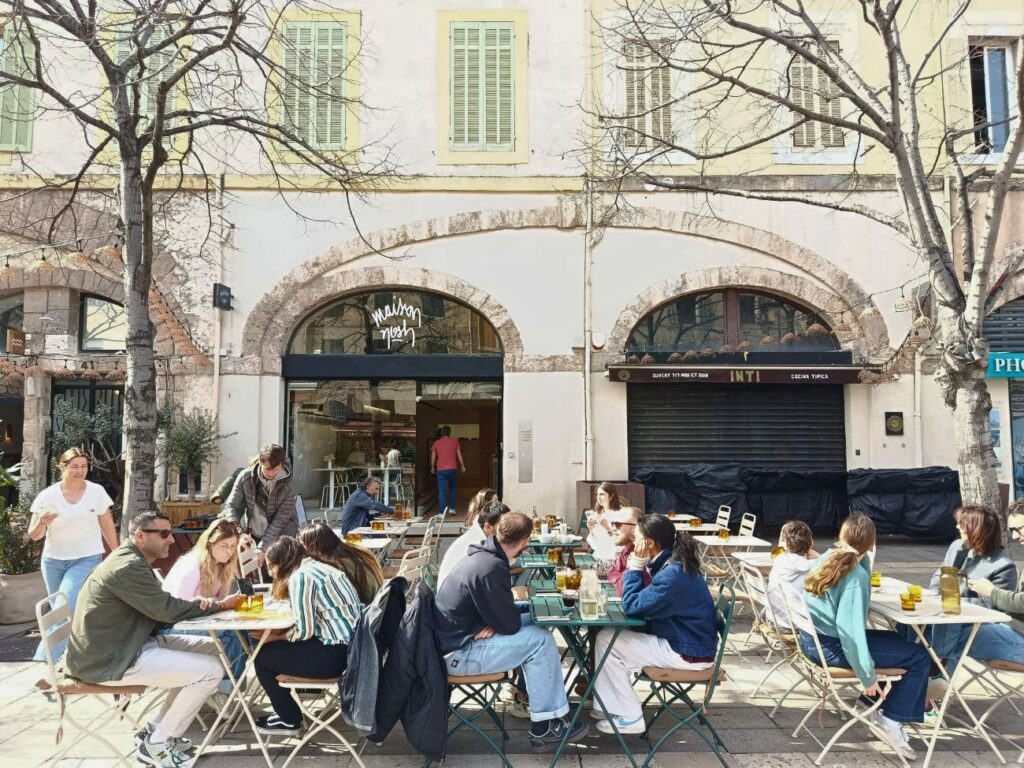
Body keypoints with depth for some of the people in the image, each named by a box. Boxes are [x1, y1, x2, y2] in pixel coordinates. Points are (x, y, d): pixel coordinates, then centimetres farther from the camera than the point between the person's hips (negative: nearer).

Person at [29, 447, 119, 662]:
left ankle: (44, 660, -8)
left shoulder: (97, 492, -7)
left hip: (87, 560, -2)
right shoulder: (47, 495, -6)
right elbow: (33, 535, -3)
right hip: (53, 560, 2)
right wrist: (42, 522, -25)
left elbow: (107, 526, 4)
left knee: (65, 609, -16)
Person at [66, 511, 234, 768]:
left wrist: (197, 603, -9)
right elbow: (167, 610, -20)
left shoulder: (132, 560, 12)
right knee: (211, 670, -15)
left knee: (211, 648, 7)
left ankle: (157, 731, 13)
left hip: (122, 646, 10)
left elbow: (159, 607, 11)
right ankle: (157, 745, 2)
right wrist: (219, 605, -8)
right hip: (108, 660, -10)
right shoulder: (128, 566, -22)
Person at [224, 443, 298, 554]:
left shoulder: (287, 486, -16)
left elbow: (280, 521, -16)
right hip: (253, 537, 2)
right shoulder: (245, 477, -11)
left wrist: (263, 548, -24)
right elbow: (231, 506, -8)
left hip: (280, 541, -2)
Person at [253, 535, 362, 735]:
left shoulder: (300, 576, -12)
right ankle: (287, 711, 30)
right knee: (277, 648, 20)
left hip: (338, 655, -10)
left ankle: (289, 720, 20)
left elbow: (303, 631, -14)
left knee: (262, 656, 3)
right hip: (352, 646, 10)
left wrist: (275, 637, 2)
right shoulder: (317, 567, 16)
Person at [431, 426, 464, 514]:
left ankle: (442, 512, -5)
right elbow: (459, 454, 3)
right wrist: (462, 466, 13)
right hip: (452, 469, 1)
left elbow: (433, 457, 7)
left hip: (441, 470, 0)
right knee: (452, 488, 19)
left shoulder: (436, 443, 4)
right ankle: (452, 508, 18)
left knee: (442, 491, 0)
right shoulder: (454, 441, 3)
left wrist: (432, 468, 20)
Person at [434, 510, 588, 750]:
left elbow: (501, 613, 14)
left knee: (535, 623, 11)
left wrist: (495, 622, -6)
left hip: (457, 637, 10)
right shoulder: (490, 568, -26)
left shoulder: (483, 555, 4)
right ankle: (544, 727, 2)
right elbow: (510, 624, -20)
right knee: (541, 642, -11)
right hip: (458, 652, -10)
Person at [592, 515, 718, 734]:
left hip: (688, 653, -10)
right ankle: (611, 705, 17)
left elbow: (632, 607, -22)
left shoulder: (674, 573, -26)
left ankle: (630, 717, 2)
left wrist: (636, 566, -16)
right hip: (682, 639, 10)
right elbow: (644, 601, 8)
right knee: (608, 635, 9)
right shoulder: (673, 564, 4)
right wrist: (639, 567, -4)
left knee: (606, 640, -8)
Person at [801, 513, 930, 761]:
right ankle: (891, 720, 6)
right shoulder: (855, 574, -22)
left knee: (892, 638, 29)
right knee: (918, 656, -2)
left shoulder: (825, 559, 3)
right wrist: (868, 676, -19)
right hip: (831, 647, -9)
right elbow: (849, 628, -27)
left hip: (812, 640, 9)